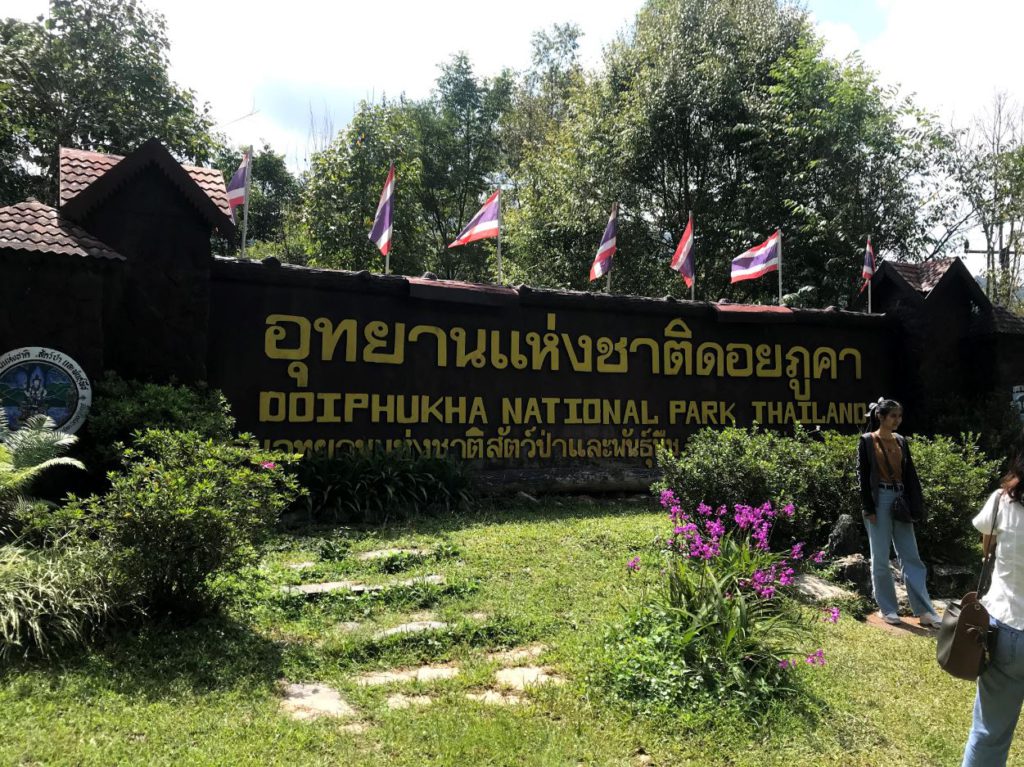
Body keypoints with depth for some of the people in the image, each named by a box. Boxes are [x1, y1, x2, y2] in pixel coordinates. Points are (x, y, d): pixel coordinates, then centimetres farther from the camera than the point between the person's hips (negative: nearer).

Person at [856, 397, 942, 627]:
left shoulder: (901, 441, 11)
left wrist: (915, 506, 5)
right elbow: (862, 475, -6)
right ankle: (887, 609, 13)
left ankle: (925, 611, 5)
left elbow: (911, 475, 12)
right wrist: (868, 508, -11)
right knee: (881, 559, 2)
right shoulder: (867, 441, -2)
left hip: (900, 500, 5)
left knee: (911, 557, 3)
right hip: (879, 500, -4)